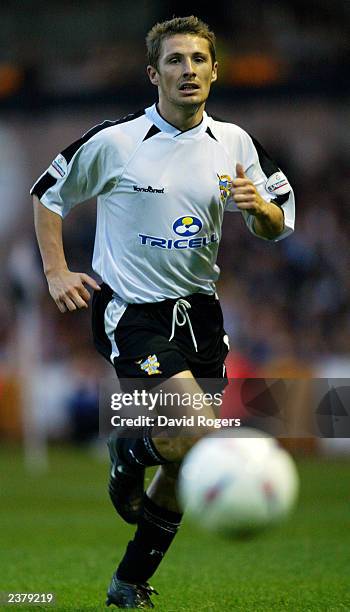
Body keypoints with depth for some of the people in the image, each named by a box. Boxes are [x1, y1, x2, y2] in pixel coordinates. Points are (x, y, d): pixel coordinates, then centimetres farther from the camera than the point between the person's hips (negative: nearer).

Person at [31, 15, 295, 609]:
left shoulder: (234, 143, 4)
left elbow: (278, 225, 11)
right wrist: (56, 272, -1)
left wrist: (259, 207, -12)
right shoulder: (114, 141, -7)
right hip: (131, 312, -5)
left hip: (200, 310, 5)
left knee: (186, 464, 8)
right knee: (197, 436, -23)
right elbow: (48, 193, 7)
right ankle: (128, 452, 12)